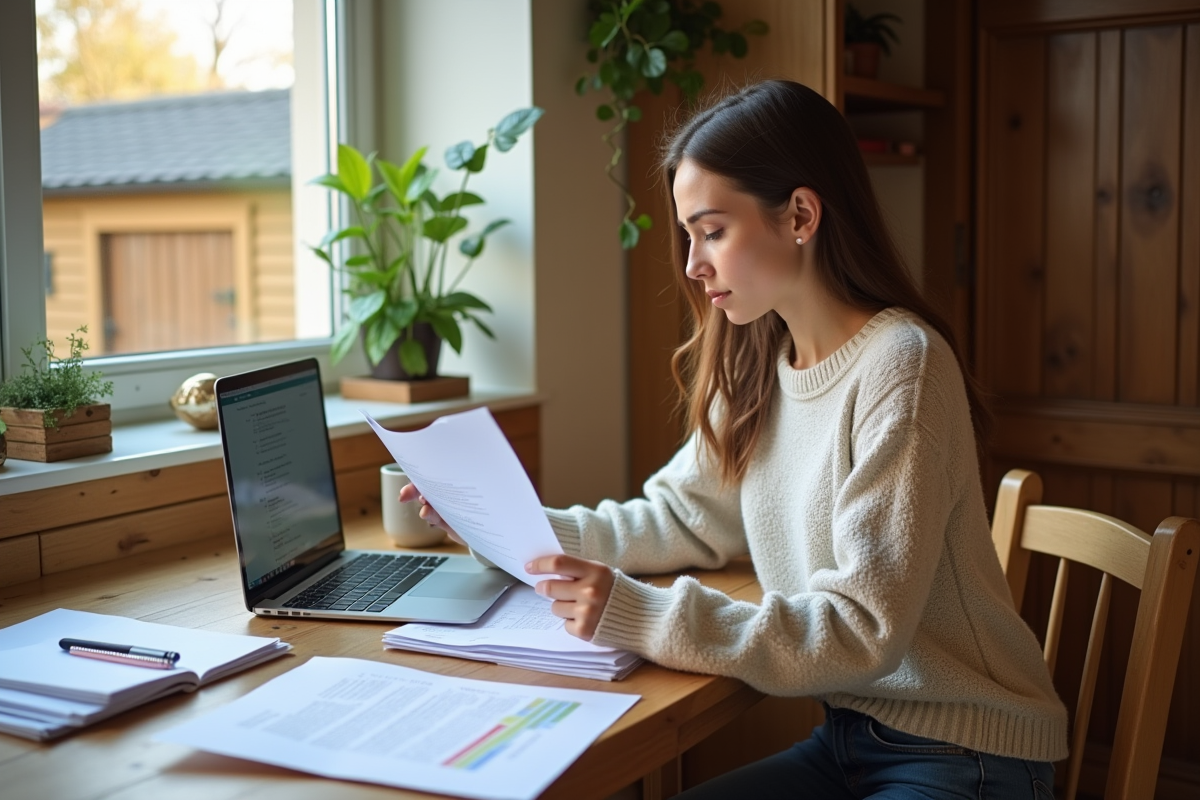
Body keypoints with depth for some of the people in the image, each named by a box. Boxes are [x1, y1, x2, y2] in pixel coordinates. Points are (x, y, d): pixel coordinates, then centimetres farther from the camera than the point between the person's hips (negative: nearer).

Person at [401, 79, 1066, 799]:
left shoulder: (898, 364, -21)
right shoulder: (759, 367, 3)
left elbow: (865, 629, -24)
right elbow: (682, 518, 9)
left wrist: (639, 615, -30)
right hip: (848, 737, 6)